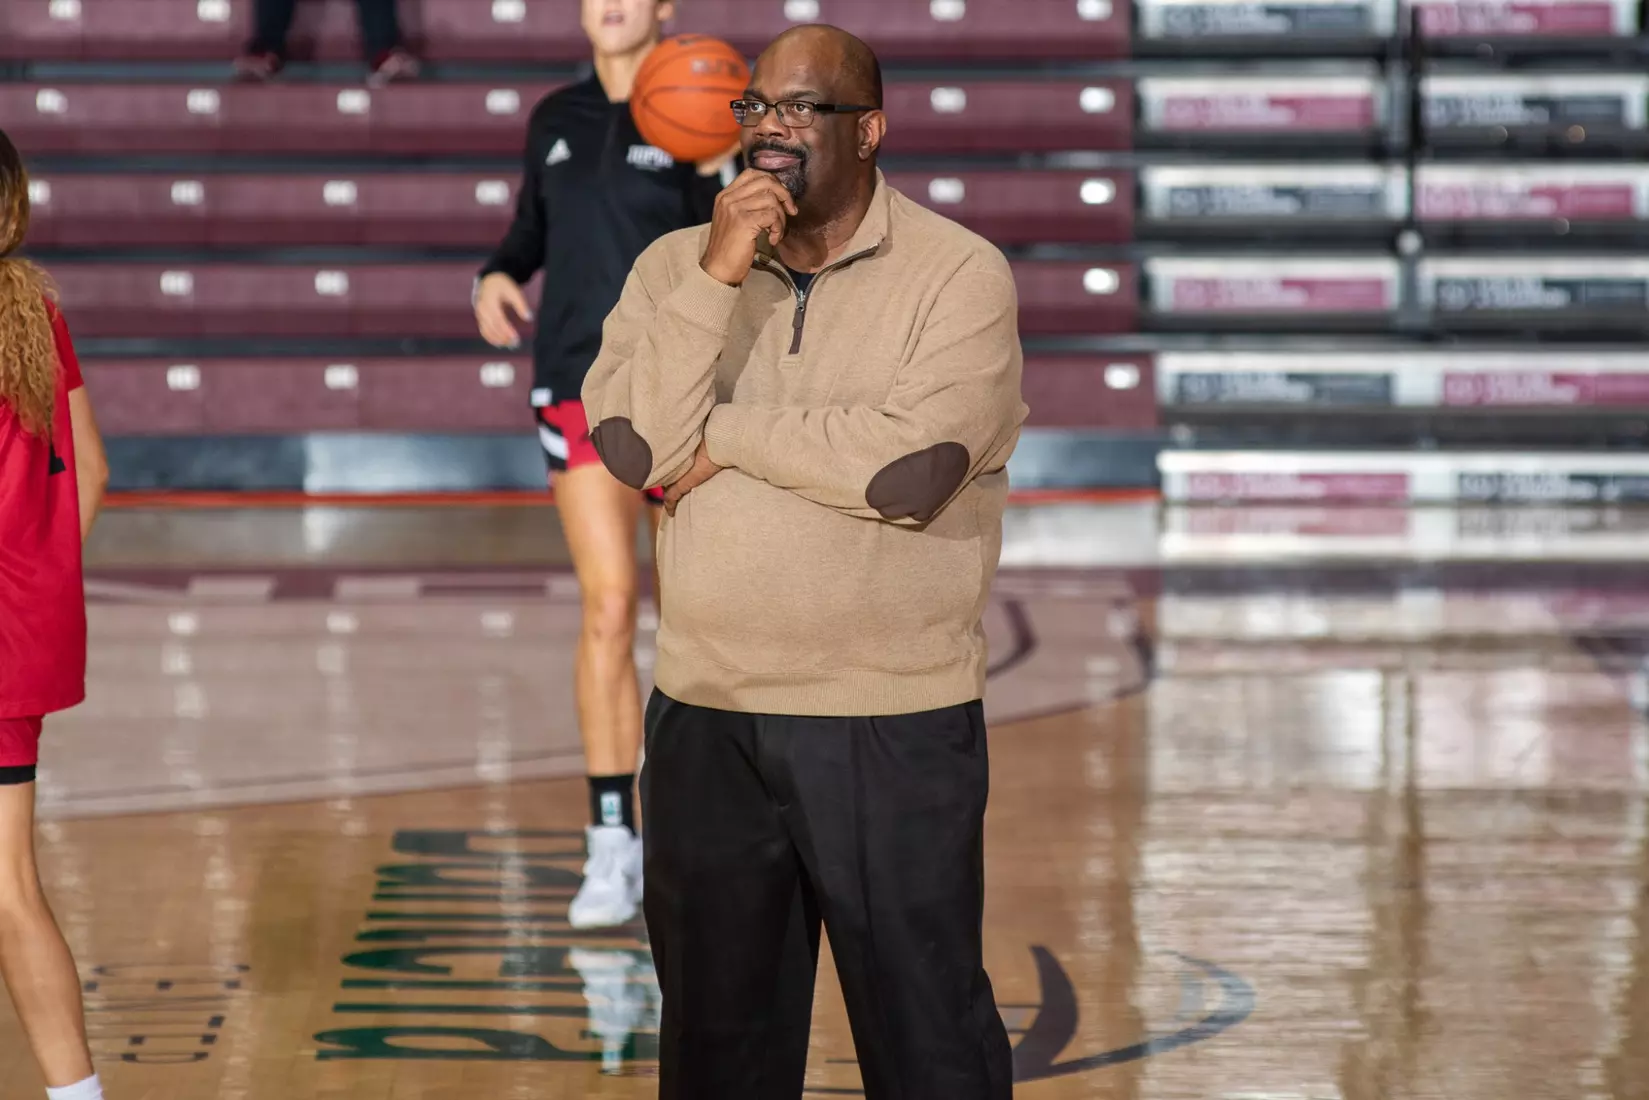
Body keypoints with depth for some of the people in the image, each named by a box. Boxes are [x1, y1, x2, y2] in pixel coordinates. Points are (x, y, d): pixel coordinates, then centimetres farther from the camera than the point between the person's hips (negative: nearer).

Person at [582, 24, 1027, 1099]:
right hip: (704, 721, 4)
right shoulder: (677, 266, 6)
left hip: (894, 727, -4)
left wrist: (725, 433, -10)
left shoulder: (961, 275, -7)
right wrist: (718, 279, -16)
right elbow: (629, 447, -8)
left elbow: (910, 468, -21)